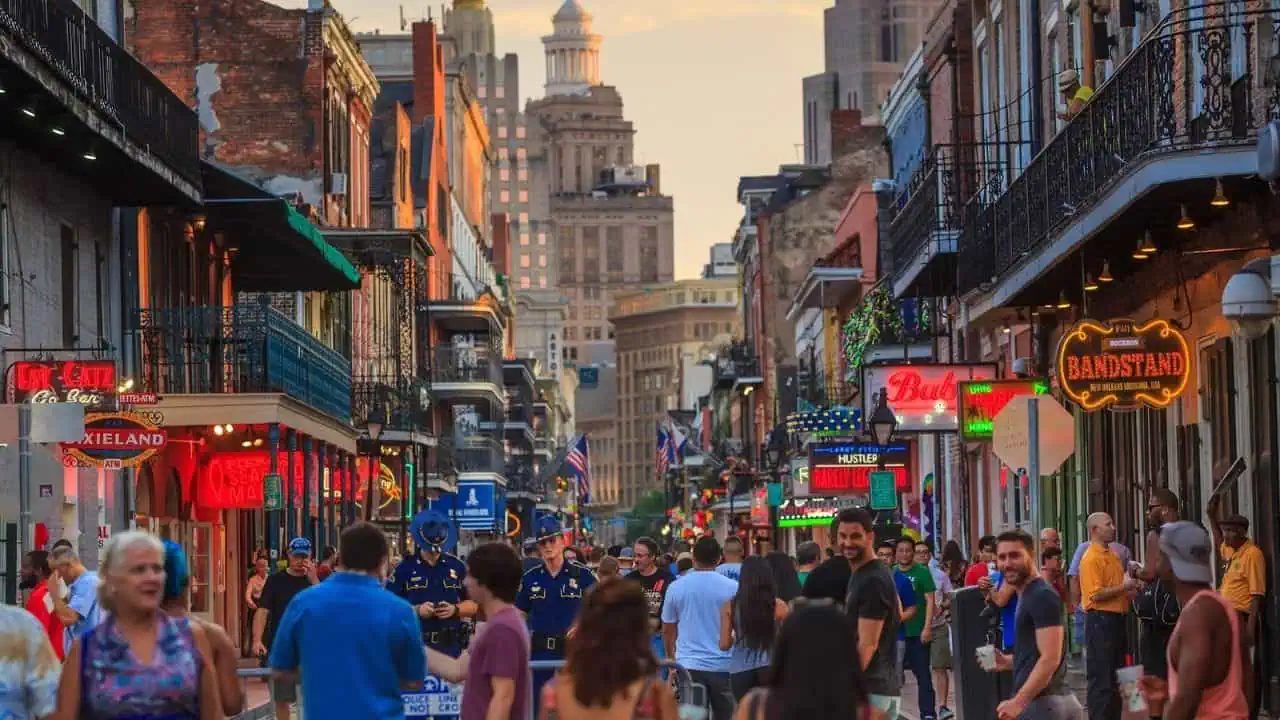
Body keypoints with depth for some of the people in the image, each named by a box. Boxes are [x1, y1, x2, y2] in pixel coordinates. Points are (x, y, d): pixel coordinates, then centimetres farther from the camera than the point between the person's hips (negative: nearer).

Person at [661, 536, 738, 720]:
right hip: (723, 665, -1)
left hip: (689, 665, 1)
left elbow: (668, 630, 10)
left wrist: (671, 657, 25)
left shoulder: (676, 587, 1)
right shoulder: (732, 588, -5)